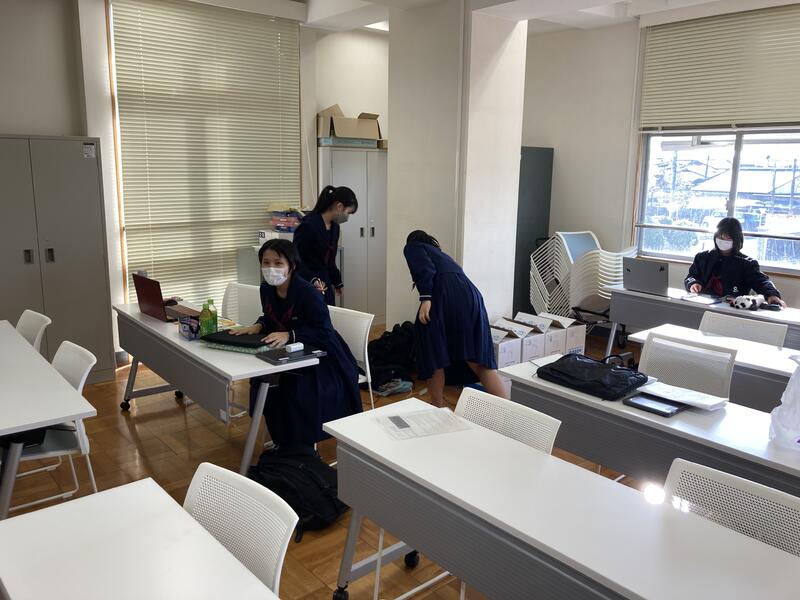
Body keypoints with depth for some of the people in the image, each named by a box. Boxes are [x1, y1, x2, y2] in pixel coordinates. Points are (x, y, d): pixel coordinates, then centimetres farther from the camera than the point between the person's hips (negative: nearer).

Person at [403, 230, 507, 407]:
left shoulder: (412, 247, 21)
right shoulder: (438, 252, 40)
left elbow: (425, 269, -3)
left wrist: (425, 298, -11)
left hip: (444, 296, -6)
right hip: (470, 294, 7)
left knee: (434, 358, 10)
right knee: (479, 361, 4)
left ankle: (438, 409, 20)